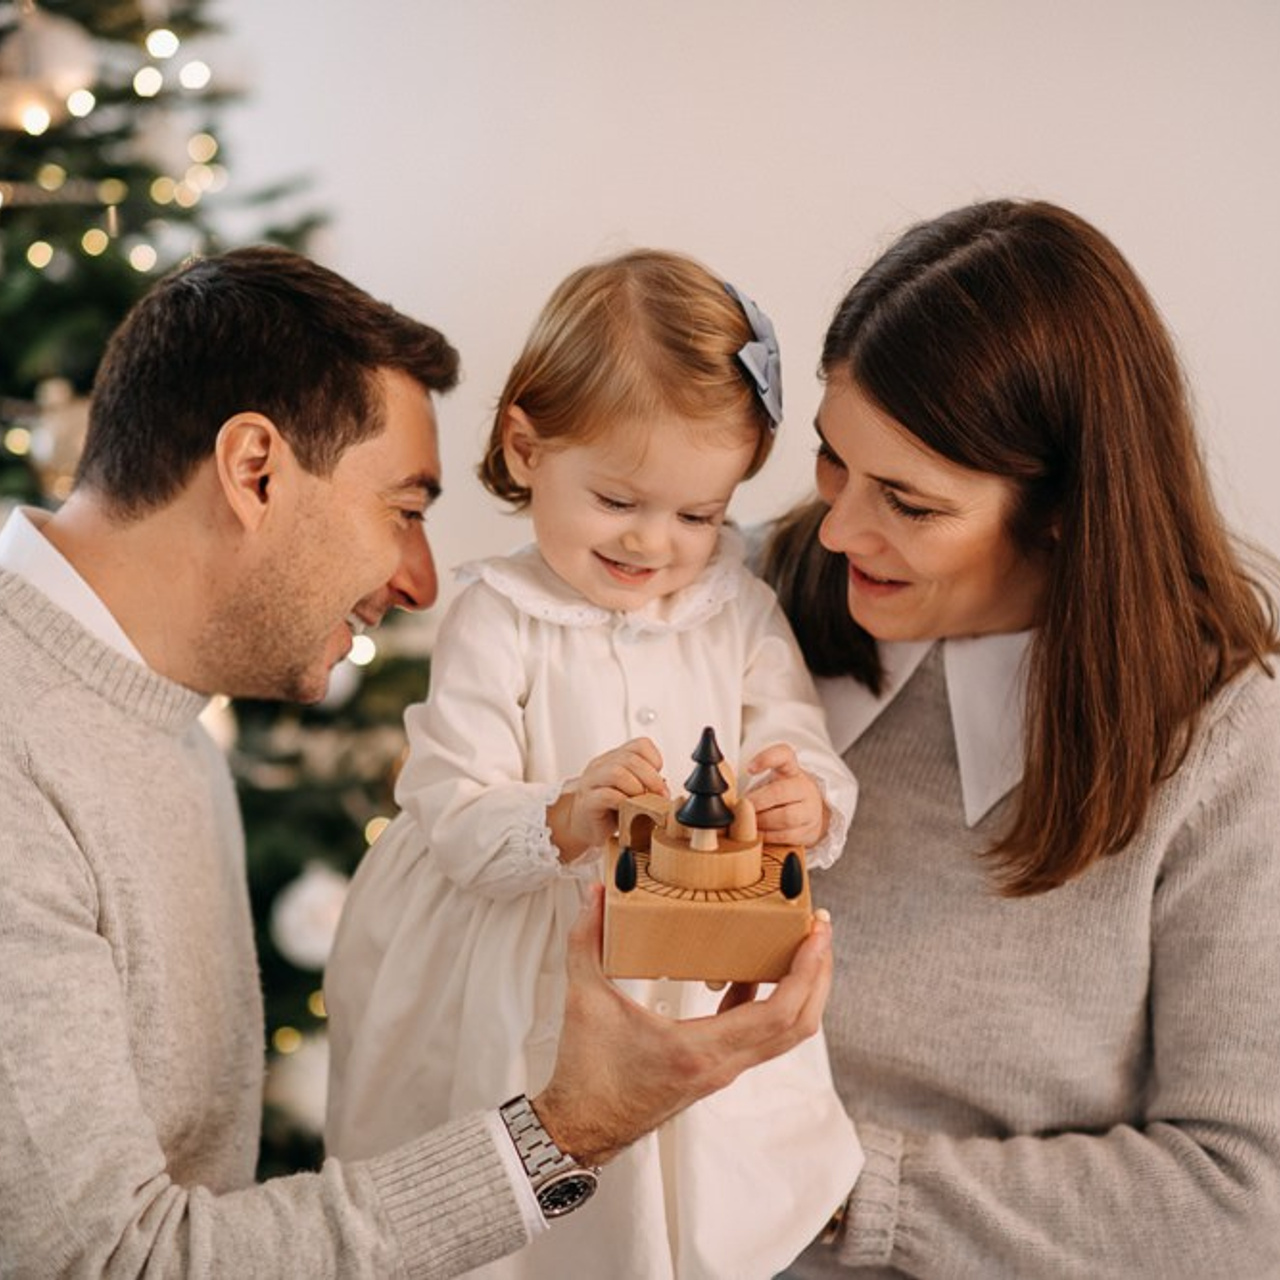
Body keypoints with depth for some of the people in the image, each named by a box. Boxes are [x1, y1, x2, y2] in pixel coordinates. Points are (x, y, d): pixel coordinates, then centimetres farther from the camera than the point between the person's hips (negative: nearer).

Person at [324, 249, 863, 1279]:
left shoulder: (743, 615, 2)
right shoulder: (497, 625, -10)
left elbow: (810, 760, -3)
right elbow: (452, 823, -15)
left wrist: (806, 805, -27)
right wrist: (568, 824, -34)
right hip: (528, 997, -2)